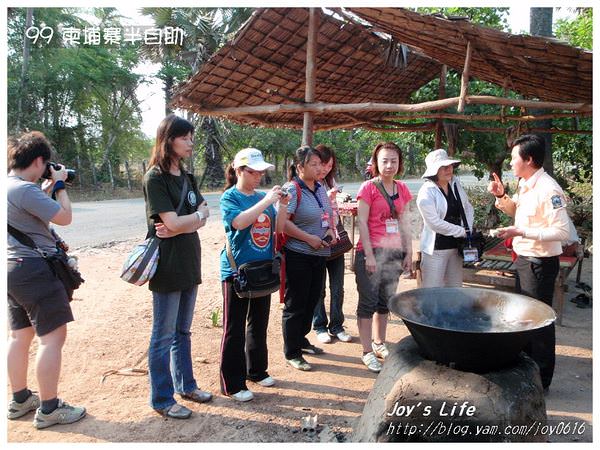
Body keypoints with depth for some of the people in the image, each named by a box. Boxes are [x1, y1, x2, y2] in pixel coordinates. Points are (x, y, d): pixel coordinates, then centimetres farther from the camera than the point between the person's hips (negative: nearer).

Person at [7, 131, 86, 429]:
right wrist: (59, 185, -6)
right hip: (35, 270, -11)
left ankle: (20, 400, 29)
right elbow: (64, 217, -18)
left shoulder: (10, 186, 10)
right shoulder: (24, 189, -20)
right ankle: (49, 409, 4)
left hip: (13, 268, 11)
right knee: (53, 336, -4)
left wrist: (48, 187, 14)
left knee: (20, 335, 17)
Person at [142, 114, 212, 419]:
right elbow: (173, 222, -19)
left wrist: (176, 228, -15)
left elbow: (202, 219, 2)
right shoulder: (155, 178, -12)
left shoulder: (186, 177, 11)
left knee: (182, 331, 18)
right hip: (167, 267, -7)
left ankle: (185, 385, 32)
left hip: (189, 265, 7)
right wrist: (198, 215, -2)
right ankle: (162, 400, 18)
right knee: (164, 336, 4)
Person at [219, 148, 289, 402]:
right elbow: (239, 222, -27)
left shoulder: (262, 197, 7)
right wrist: (267, 201, -27)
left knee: (259, 323, 18)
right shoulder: (230, 197, -8)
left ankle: (257, 370, 35)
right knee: (234, 328, 2)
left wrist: (282, 206, -9)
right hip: (237, 270, -6)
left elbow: (277, 228, 7)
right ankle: (232, 384, 13)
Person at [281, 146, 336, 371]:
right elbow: (282, 221, -22)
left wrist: (330, 230, 1)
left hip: (319, 255, 8)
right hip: (297, 256, -8)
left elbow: (328, 214, 21)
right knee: (295, 305, 3)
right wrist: (309, 238, -20)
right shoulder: (292, 189, -14)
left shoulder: (320, 188, 10)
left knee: (311, 301, 18)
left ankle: (301, 339, 37)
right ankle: (292, 353, 17)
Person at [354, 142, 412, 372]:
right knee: (368, 301, 2)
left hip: (394, 253, 6)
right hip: (372, 252, -6)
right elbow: (362, 222, -11)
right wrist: (369, 255, -15)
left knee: (385, 301, 15)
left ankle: (379, 343, 30)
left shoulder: (401, 189, 9)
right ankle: (367, 352, 11)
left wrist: (409, 252, 10)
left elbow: (404, 222, 13)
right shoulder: (369, 187, -8)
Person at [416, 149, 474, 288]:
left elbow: (468, 208, 15)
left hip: (456, 246, 7)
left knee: (455, 288, 15)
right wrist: (462, 231, -12)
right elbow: (434, 223, -20)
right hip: (435, 249, -7)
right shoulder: (426, 192, -15)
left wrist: (468, 229, -1)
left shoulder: (456, 183, 6)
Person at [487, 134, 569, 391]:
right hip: (524, 259, 10)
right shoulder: (525, 184, 5)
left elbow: (562, 232, -25)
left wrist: (521, 232, -26)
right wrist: (501, 196, 4)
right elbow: (515, 210, 22)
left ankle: (541, 381, 21)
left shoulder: (547, 189, -22)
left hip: (540, 263, -10)